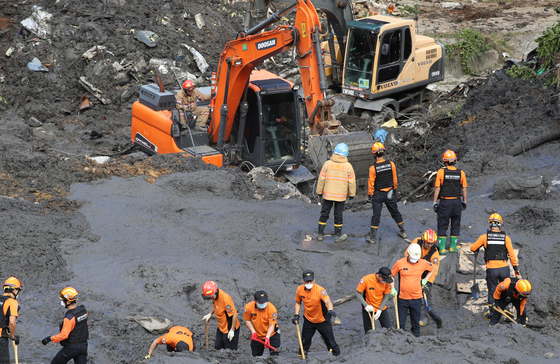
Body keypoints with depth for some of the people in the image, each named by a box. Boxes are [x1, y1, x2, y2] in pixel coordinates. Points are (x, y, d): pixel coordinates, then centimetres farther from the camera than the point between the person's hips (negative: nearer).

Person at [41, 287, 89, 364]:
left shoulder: (69, 317, -26)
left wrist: (50, 338, -19)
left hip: (72, 347, -7)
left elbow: (64, 335, -27)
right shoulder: (83, 310, -2)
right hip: (84, 345, 7)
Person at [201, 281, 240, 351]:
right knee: (217, 347, 14)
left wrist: (232, 330, -22)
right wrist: (210, 314, 5)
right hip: (221, 327, 9)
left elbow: (234, 314, -27)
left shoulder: (225, 299, -31)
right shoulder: (215, 296, -5)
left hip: (229, 329, -9)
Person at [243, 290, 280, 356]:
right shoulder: (249, 307, -18)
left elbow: (272, 325, -23)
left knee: (274, 355, -11)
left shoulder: (271, 308, -26)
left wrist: (267, 337, -35)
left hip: (271, 334, -2)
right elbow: (247, 320, -3)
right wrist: (253, 332, -14)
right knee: (255, 355, 9)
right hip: (257, 336, 3)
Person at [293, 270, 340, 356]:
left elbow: (328, 302, -44)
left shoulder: (320, 290, -28)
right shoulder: (300, 290, -11)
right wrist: (296, 315, -1)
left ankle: (337, 355, 19)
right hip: (308, 320, 4)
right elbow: (298, 302, 9)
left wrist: (330, 310, -64)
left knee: (330, 342, -1)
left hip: (322, 320, -4)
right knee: (304, 341, 12)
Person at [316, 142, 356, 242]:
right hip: (341, 196, -1)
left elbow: (321, 179, -5)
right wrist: (352, 194, 10)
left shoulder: (327, 164, -10)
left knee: (324, 213, 13)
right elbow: (352, 182, -4)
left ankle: (320, 234, 20)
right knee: (338, 215, 12)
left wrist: (319, 191, 7)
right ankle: (338, 236, 21)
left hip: (327, 195, 1)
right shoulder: (348, 166, -10)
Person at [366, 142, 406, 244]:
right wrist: (394, 189, 18)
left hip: (378, 194, -3)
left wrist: (370, 195, 1)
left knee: (376, 215, 4)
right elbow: (394, 179, 2)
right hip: (390, 193, 3)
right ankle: (403, 232, 30)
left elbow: (371, 183, -11)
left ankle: (372, 238, 8)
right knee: (395, 212, 19)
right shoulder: (391, 164, -9)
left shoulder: (373, 168, -19)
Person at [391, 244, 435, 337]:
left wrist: (425, 280, 11)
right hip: (402, 298, -1)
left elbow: (432, 269, 21)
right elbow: (391, 275, 8)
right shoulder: (400, 263, -6)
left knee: (416, 322, 10)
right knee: (400, 323, 4)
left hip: (416, 298, 1)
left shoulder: (423, 263, 0)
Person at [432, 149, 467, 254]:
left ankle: (442, 248, 3)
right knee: (455, 225, 15)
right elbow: (464, 189, 4)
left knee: (442, 226, 5)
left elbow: (437, 188, -8)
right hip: (457, 202, 2)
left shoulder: (441, 172, -9)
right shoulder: (461, 173, -2)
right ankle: (452, 247, 17)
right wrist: (464, 202, 15)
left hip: (444, 202, -2)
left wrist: (435, 202, -1)